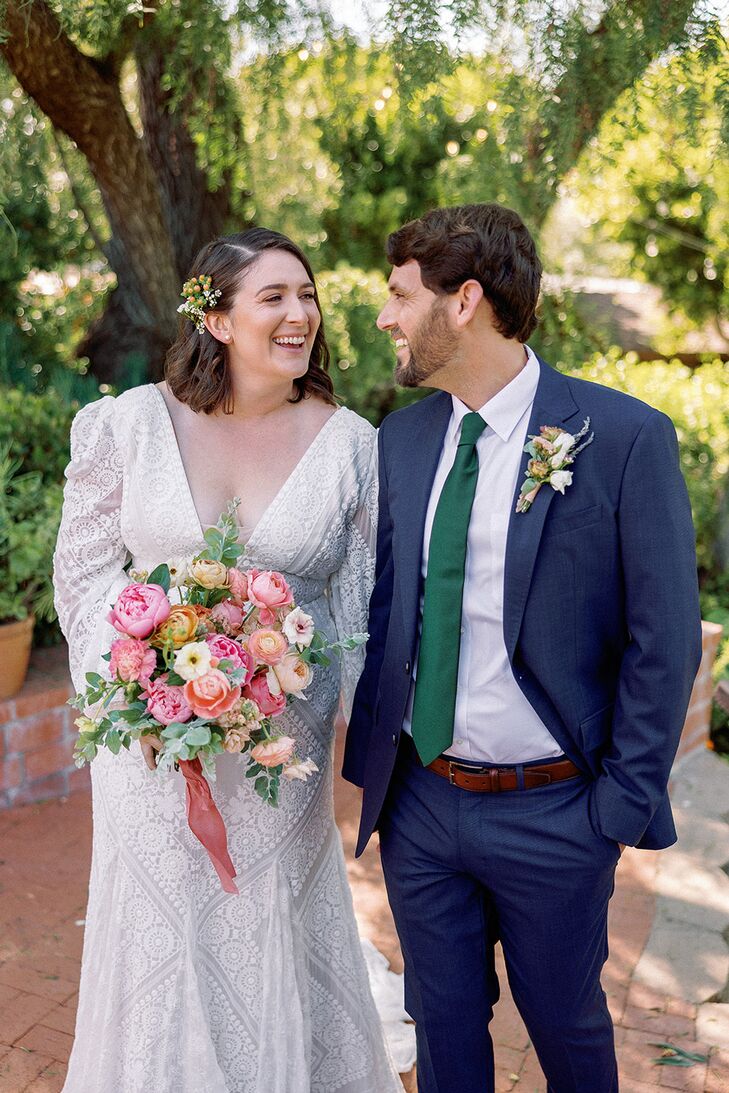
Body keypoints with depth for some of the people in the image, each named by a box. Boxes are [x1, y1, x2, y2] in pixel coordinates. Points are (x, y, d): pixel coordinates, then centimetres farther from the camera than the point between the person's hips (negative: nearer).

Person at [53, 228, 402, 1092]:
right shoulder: (129, 423, -4)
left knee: (276, 950, 16)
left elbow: (358, 603, 0)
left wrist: (302, 709, -10)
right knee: (160, 946, 16)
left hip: (284, 750, 0)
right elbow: (85, 569, 1)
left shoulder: (350, 443, -3)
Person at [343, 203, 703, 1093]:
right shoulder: (401, 438, 1)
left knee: (564, 1017, 21)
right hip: (418, 802, 4)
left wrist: (624, 804, -10)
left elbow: (665, 640, -10)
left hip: (552, 811, -3)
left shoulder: (624, 437, -14)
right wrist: (368, 755, 4)